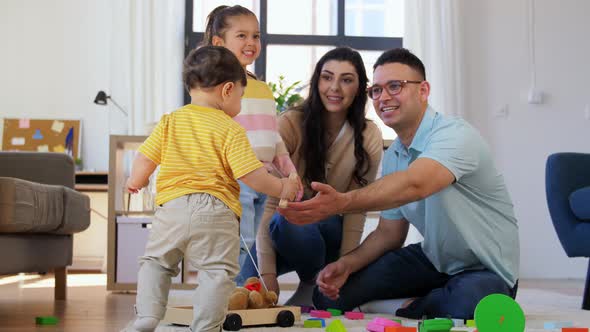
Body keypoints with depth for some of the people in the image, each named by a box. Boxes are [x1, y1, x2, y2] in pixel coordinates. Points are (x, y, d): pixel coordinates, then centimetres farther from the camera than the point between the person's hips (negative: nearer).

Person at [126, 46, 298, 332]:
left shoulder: (170, 121, 7)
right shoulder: (231, 130, -2)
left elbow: (144, 160, 7)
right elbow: (251, 175, -8)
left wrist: (135, 182, 28)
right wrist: (280, 188, 9)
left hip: (172, 207, 3)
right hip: (216, 211, -3)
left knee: (155, 261, 17)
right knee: (217, 271, 3)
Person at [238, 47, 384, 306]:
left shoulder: (369, 137, -9)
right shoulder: (289, 125, -16)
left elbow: (356, 209, -9)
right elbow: (268, 199, -22)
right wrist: (268, 273, -30)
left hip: (329, 231, 1)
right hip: (284, 232, 0)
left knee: (290, 221, -34)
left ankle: (315, 283, -6)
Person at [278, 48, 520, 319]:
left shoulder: (456, 135, -23)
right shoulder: (392, 156, 3)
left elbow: (414, 185, -45)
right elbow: (389, 233, 9)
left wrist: (343, 202, -59)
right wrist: (346, 264, -11)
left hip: (487, 268, -7)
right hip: (431, 259, 7)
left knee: (468, 305, -42)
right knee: (332, 293, -6)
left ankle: (414, 305, -9)